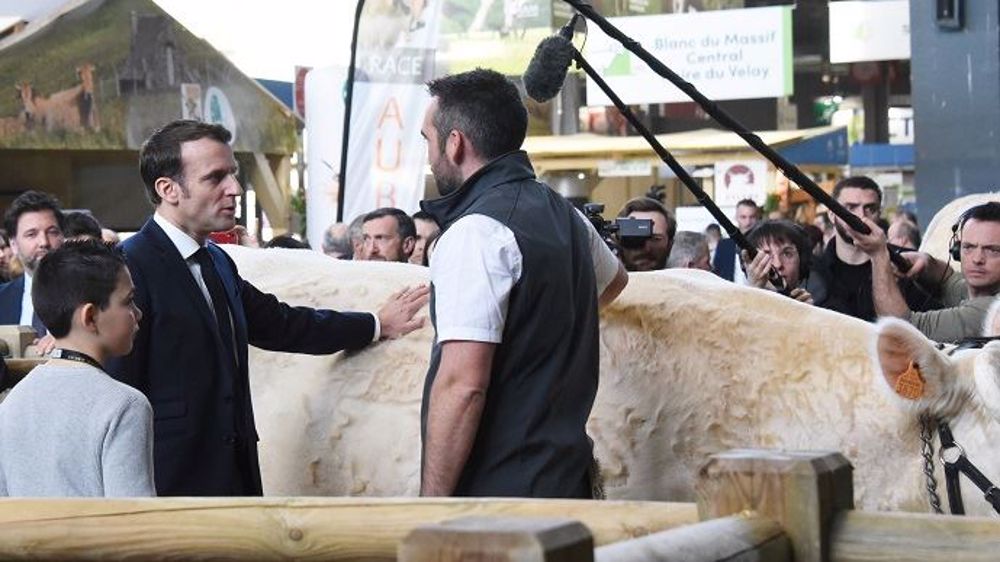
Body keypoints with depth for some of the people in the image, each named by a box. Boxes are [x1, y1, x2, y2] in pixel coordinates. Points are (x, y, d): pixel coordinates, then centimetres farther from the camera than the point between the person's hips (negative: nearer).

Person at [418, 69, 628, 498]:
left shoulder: (476, 232, -15)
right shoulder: (566, 215, 13)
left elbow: (463, 385, -21)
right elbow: (613, 280, 37)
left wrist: (429, 509, -17)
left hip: (497, 494, -9)